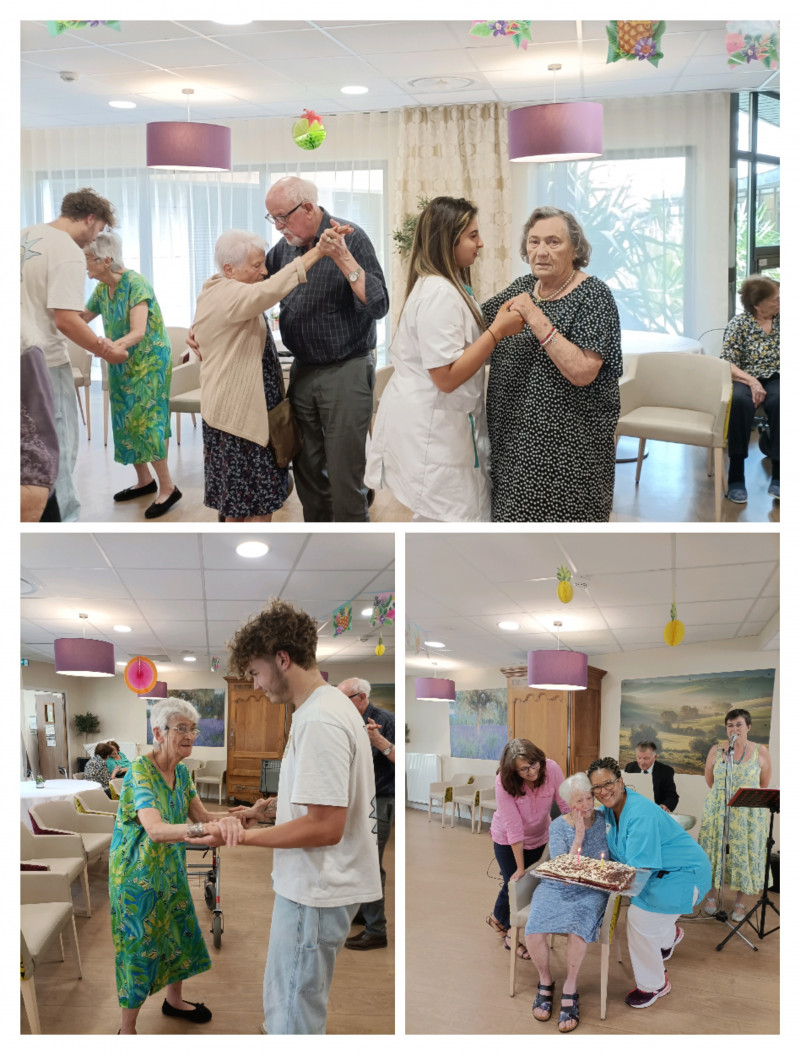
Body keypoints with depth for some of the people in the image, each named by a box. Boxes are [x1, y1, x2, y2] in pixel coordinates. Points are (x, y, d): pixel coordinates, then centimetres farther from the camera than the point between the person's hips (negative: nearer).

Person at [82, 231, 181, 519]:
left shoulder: (135, 284, -21)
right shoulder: (101, 289, 3)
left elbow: (138, 332, -31)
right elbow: (81, 320, 15)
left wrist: (114, 346, -48)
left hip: (149, 362, -8)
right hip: (122, 365, 8)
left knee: (145, 422, -10)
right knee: (125, 422, 10)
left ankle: (167, 488, -3)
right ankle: (145, 481, 22)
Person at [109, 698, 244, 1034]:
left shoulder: (181, 772, 0)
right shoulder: (140, 772, -26)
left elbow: (202, 815, -3)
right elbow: (155, 829, -40)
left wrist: (229, 819, -26)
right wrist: (203, 829, -55)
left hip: (171, 868, 8)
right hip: (138, 874, -8)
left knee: (179, 933, 19)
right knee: (139, 945, 1)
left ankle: (174, 999, 42)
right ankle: (127, 1029, 17)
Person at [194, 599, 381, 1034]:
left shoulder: (319, 721, -23)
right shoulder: (331, 704, 12)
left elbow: (325, 827, -25)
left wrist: (246, 837, -18)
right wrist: (267, 808, 12)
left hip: (314, 893, -11)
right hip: (317, 885, 11)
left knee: (291, 1019, -2)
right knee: (285, 1007, 21)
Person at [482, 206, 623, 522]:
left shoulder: (592, 296, -12)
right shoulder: (522, 287, 9)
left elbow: (582, 372, -23)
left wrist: (537, 320, -25)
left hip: (566, 441, -7)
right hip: (513, 435, 7)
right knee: (514, 514, 13)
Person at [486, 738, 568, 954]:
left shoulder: (551, 769, -28)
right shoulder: (504, 782, -32)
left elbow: (566, 805, -21)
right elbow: (513, 828, -31)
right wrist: (520, 868, -27)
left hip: (539, 837, 3)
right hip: (507, 840, -3)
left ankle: (498, 918, 44)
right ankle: (511, 934, 31)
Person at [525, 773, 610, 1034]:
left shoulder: (603, 820, 0)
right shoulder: (558, 827, -3)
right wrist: (579, 836, -19)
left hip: (591, 890, 0)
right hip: (557, 887, 1)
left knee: (578, 927, -33)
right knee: (534, 931, -26)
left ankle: (570, 988, -12)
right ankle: (545, 981, 3)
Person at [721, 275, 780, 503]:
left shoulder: (781, 319, 10)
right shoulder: (738, 324, -1)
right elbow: (726, 364, -10)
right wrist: (751, 381, -23)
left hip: (775, 379, 2)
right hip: (745, 379, -2)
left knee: (778, 401, -35)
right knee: (740, 400, -38)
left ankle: (777, 474, -31)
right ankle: (736, 475, -31)